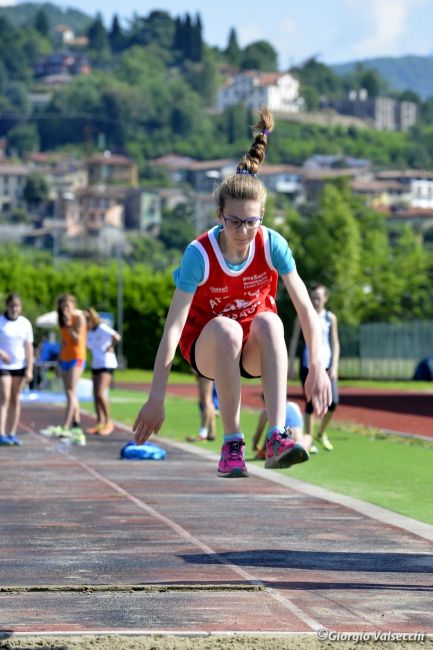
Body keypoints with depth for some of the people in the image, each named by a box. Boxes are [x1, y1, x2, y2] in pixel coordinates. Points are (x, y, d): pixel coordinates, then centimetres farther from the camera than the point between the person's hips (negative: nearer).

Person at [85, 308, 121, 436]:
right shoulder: (89, 333, 11)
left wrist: (110, 347, -14)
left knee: (101, 394, -16)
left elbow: (116, 337, -27)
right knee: (96, 395, 7)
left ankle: (108, 423, -7)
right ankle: (99, 424, 13)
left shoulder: (102, 328, -14)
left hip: (107, 364, -9)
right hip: (95, 365, 9)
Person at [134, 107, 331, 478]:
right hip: (206, 346, -2)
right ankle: (232, 444, -30)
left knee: (269, 321, -33)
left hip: (255, 349, 2)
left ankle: (277, 437, -40)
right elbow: (173, 326, -26)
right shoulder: (200, 254, -24)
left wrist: (317, 367, -24)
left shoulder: (272, 245, -17)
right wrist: (157, 396, -30)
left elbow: (306, 309, -16)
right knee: (226, 328, -36)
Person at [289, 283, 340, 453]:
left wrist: (334, 366, -2)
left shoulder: (330, 318, 7)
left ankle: (322, 433, 17)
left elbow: (335, 343, 7)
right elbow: (294, 340, 5)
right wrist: (291, 364, 0)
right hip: (308, 364, -2)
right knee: (310, 403, -1)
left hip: (326, 364, 2)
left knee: (333, 402, -7)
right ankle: (308, 440, 8)